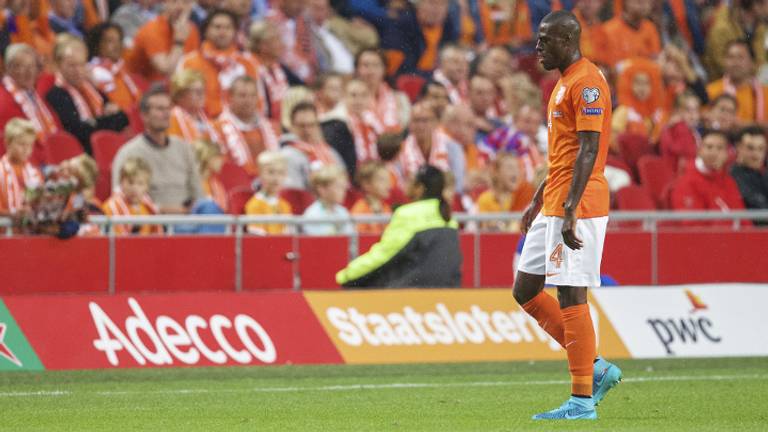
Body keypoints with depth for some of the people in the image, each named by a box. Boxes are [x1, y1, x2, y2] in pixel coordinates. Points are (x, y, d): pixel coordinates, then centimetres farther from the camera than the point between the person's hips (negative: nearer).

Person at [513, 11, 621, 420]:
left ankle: (582, 400, -4)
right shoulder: (565, 82, 18)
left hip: (578, 207, -11)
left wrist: (569, 211, -26)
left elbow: (588, 151, -21)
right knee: (525, 290, 11)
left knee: (570, 296, -8)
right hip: (552, 207, 11)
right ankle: (595, 368, 14)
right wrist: (538, 201, 26)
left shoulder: (586, 82, -14)